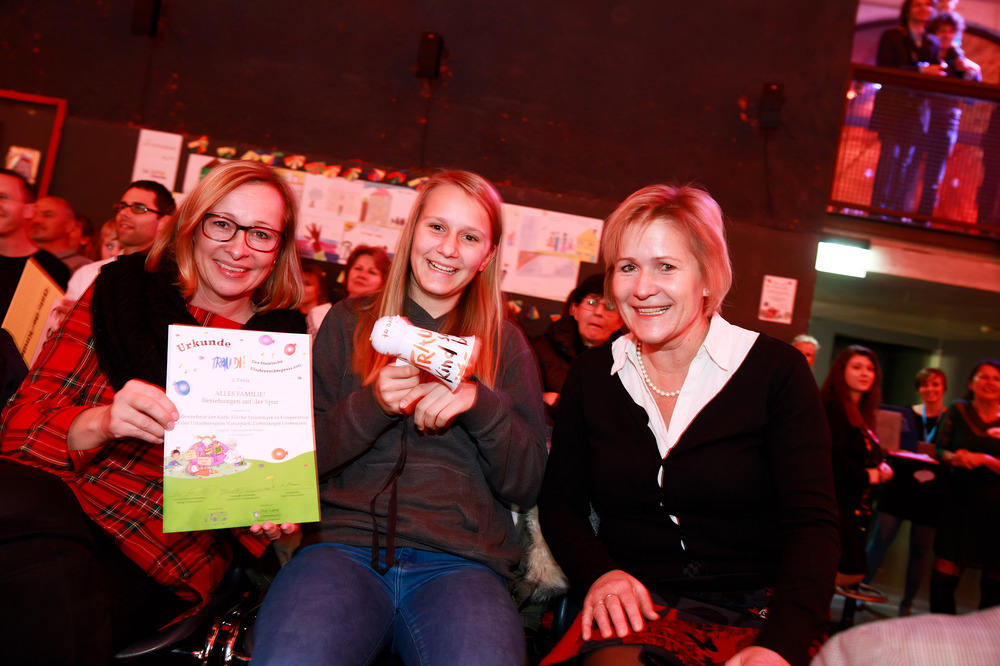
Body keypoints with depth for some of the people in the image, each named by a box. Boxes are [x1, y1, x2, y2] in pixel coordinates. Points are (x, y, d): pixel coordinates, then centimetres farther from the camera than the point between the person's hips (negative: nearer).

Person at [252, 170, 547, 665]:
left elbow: (527, 487, 9)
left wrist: (482, 403, -9)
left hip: (459, 561, 1)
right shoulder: (348, 322, 14)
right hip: (345, 540, 0)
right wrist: (373, 404, -10)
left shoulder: (506, 345, 15)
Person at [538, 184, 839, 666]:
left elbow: (812, 524, -9)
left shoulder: (776, 370, -3)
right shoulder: (591, 375, 6)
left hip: (755, 614, -1)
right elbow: (560, 500, 9)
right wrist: (598, 572, -12)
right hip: (634, 608, 2)